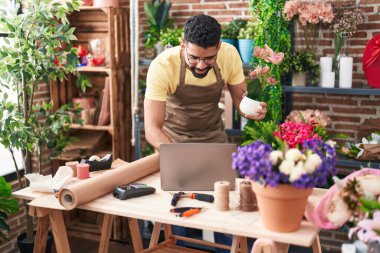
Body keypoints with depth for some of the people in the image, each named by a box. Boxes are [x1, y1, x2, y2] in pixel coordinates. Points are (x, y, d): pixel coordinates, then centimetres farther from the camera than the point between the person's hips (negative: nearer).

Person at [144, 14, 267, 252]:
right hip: (172, 139, -2)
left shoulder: (229, 55, -22)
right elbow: (152, 129, -33)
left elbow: (241, 98, -8)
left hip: (213, 136, 2)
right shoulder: (163, 66, -31)